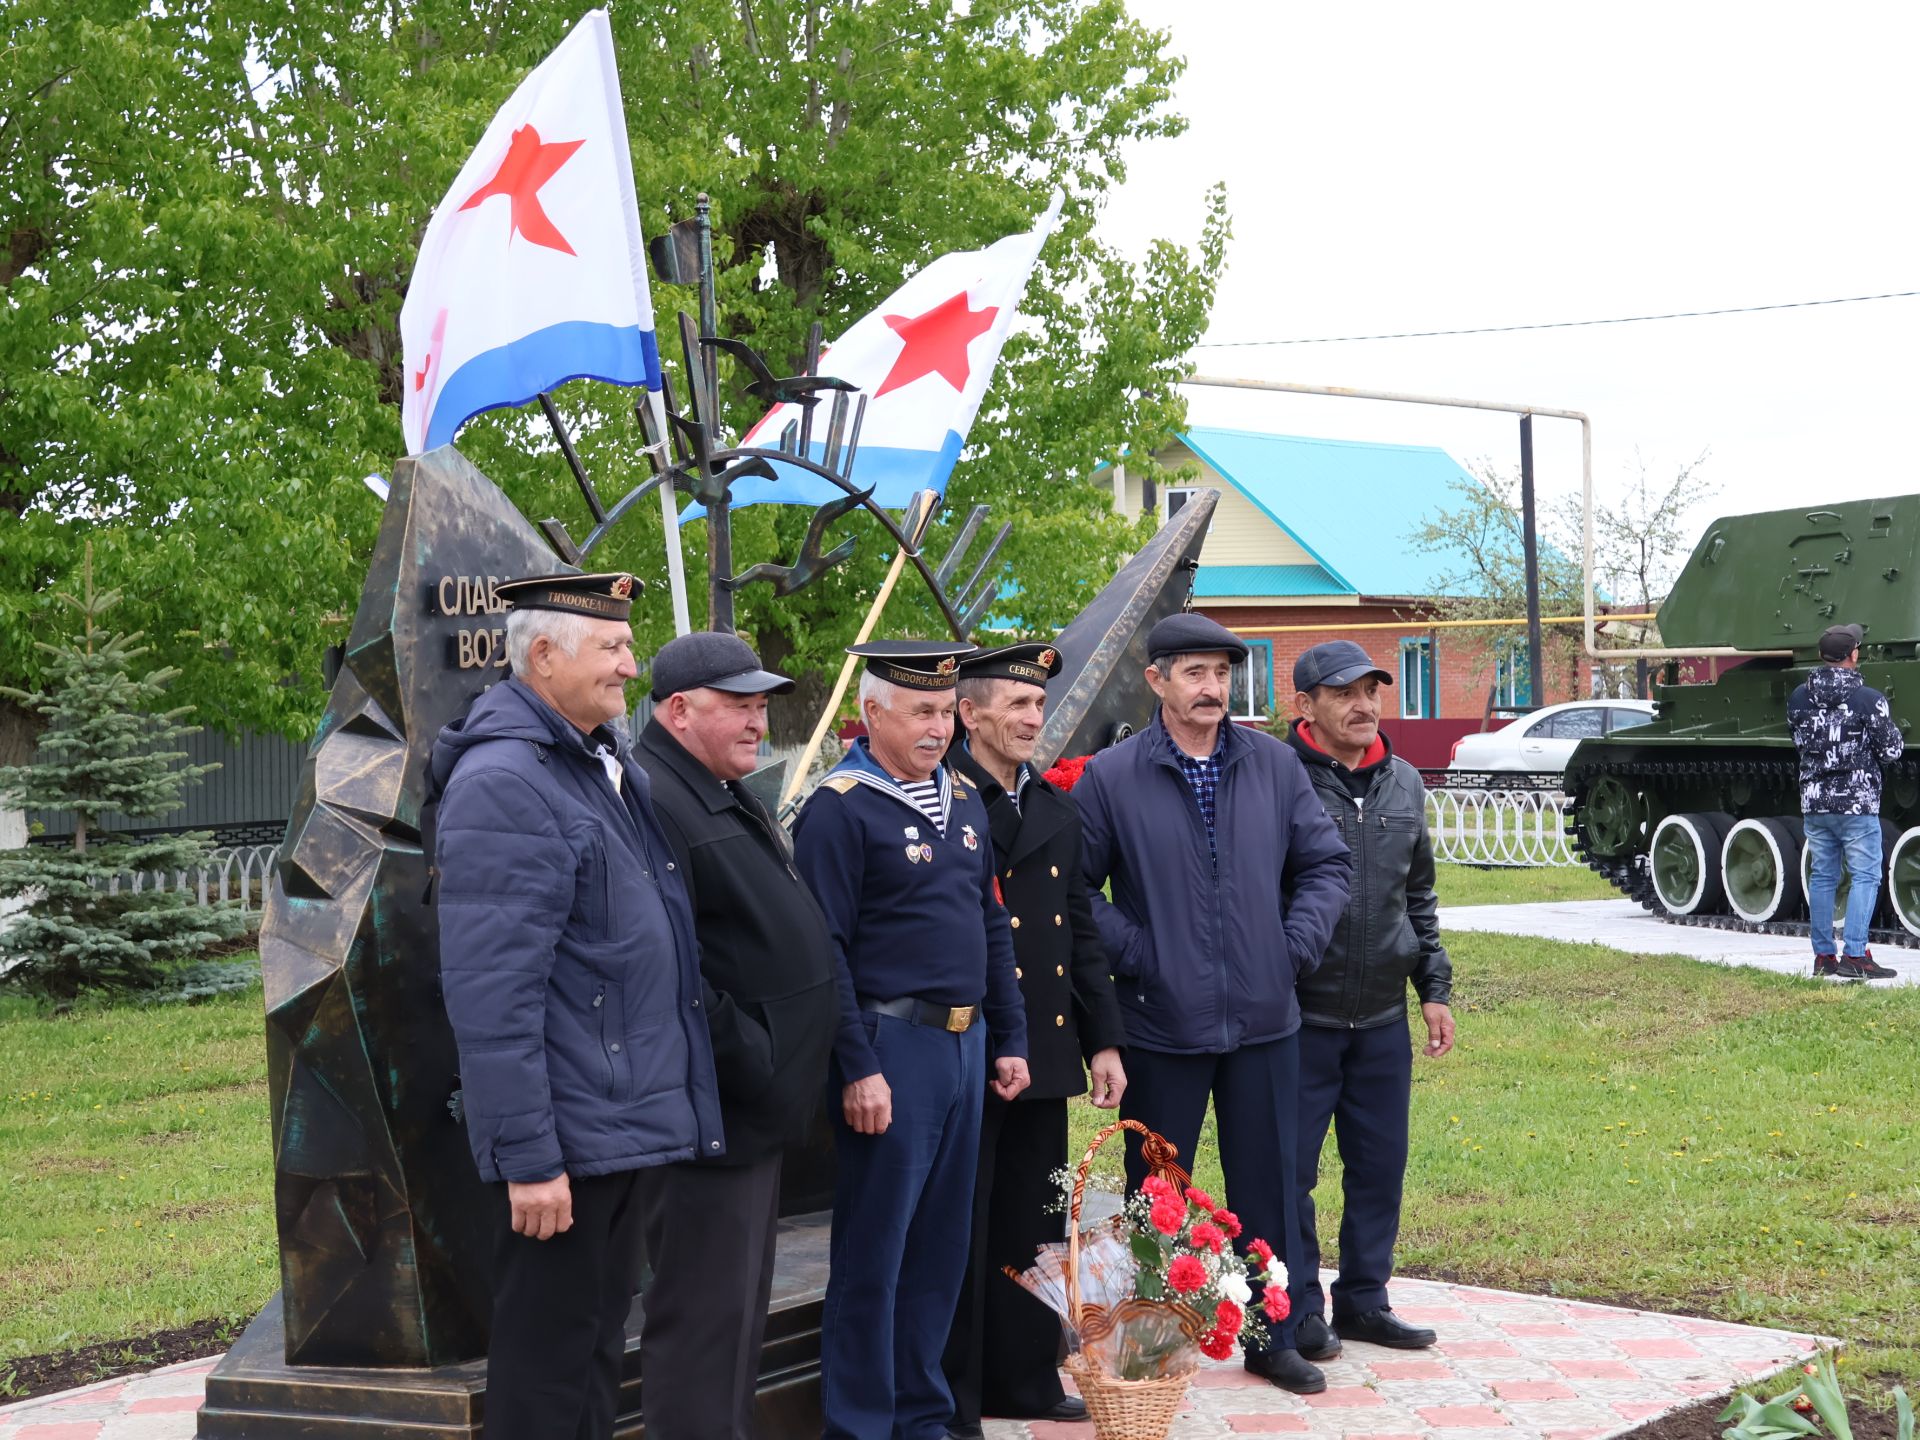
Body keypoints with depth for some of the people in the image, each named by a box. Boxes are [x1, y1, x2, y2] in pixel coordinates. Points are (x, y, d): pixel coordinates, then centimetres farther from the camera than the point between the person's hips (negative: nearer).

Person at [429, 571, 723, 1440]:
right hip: (567, 1136, -9)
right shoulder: (502, 782, -17)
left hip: (627, 1122, 9)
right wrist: (527, 1156, -22)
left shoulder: (613, 769, 12)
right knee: (549, 1366, 2)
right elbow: (490, 991, -22)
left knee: (598, 1344, 19)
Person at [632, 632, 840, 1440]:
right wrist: (745, 1059, -20)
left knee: (740, 1311, 18)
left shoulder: (727, 799, 17)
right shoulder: (652, 803, -17)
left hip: (757, 1109, 11)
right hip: (711, 1113, -11)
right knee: (704, 1316, -5)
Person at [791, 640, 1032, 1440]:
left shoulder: (963, 800, 13)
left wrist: (1010, 1038, 14)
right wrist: (858, 1068, -17)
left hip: (965, 1044, 7)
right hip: (893, 1048, -7)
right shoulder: (839, 810, -10)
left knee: (941, 1247, 14)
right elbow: (825, 952, -14)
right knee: (872, 1254, 1)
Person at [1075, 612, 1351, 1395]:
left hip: (1264, 1021, 3)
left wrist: (1298, 944, -1)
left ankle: (1274, 1339, 24)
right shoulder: (1110, 778, -5)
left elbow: (1324, 862, 10)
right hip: (1162, 1027, -2)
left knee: (1268, 1184, 10)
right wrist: (1132, 952, -9)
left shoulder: (1275, 765, 4)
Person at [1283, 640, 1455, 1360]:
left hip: (1384, 1017, 6)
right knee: (1291, 1168, 2)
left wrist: (1435, 989, 14)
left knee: (1381, 1164, 12)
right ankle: (1298, 1308, 15)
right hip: (1299, 1018, -5)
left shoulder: (1404, 783, 10)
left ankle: (1363, 1297, 26)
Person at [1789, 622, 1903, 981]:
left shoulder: (1799, 697, 2)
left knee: (1822, 877, 11)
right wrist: (1892, 730, 13)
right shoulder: (1868, 698, -12)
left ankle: (1823, 956, 13)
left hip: (1814, 803, 5)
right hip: (1858, 803, -5)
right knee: (1865, 876, 1)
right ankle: (1854, 955, -6)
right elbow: (1891, 751, -6)